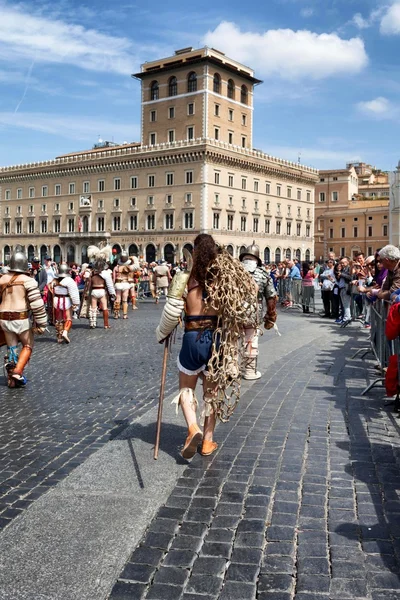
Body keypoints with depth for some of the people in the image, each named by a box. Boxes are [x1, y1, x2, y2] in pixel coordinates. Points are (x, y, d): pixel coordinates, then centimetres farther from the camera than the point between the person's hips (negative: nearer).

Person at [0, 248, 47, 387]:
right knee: (28, 346, 13)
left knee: (11, 348, 16)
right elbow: (37, 304, -14)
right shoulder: (28, 280, -9)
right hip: (21, 319, -4)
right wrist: (41, 323, -8)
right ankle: (17, 372, -4)